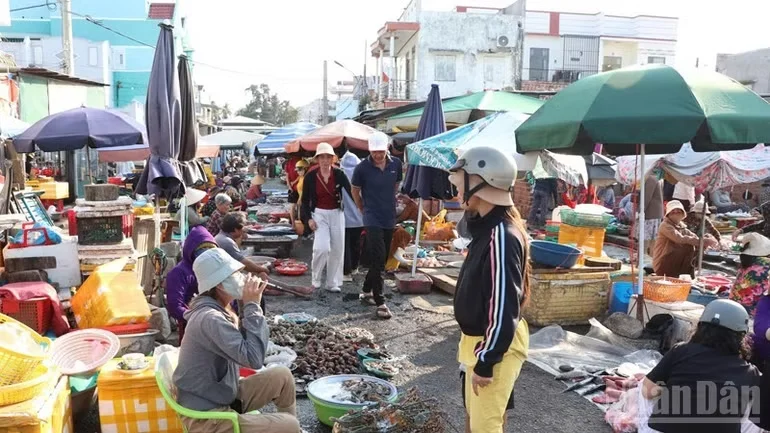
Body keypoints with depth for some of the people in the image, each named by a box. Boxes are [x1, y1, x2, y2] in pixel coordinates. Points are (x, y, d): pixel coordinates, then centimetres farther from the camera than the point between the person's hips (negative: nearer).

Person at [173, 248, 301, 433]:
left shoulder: (217, 310, 4)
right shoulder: (210, 318, -26)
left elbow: (244, 347, 10)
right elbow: (254, 358, -31)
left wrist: (251, 305, -2)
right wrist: (253, 306, -24)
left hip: (223, 397, 10)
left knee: (282, 376, 7)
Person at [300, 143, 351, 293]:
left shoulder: (339, 174, -6)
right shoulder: (310, 176, -8)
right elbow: (305, 200, 0)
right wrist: (308, 218, -9)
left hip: (337, 214, 2)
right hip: (319, 214, -2)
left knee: (337, 249, 6)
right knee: (322, 247, -17)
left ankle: (332, 283, 20)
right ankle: (316, 279, 6)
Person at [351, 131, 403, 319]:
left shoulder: (396, 164, -2)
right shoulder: (362, 168, -12)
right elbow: (355, 191, 3)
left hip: (390, 218, 5)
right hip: (372, 219, -5)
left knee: (381, 259, 14)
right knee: (378, 259, -10)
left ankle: (367, 291, 31)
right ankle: (380, 302, -4)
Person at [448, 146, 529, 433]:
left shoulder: (501, 237, -27)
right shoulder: (488, 227, 5)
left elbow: (503, 310, -27)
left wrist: (485, 363, -21)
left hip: (495, 346, -10)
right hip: (481, 339, 10)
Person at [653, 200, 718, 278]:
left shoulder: (681, 226, 11)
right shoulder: (665, 225, -14)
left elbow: (694, 237, -2)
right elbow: (680, 239, -29)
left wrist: (707, 240, -23)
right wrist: (702, 241, -31)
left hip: (673, 263, 8)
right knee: (689, 246, -21)